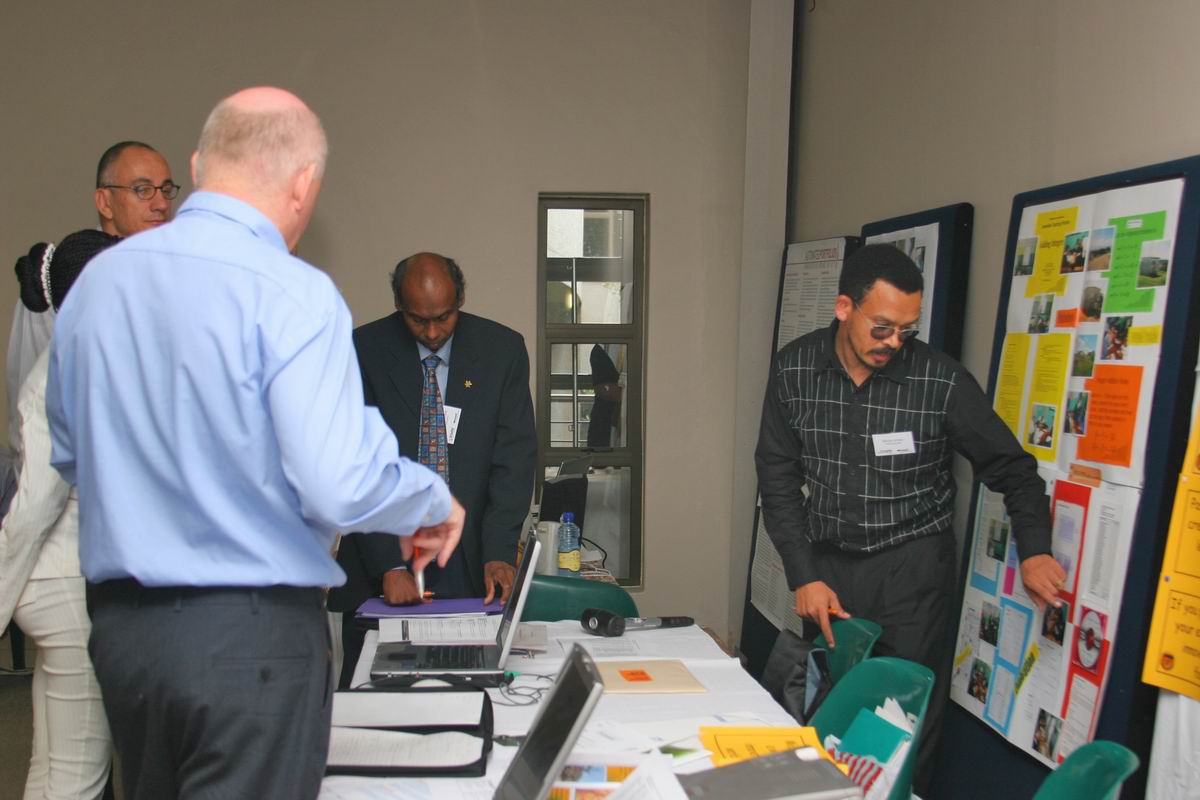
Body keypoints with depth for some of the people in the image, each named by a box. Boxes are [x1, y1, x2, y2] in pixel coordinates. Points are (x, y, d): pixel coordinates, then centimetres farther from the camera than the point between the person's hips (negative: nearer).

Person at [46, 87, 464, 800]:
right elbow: (342, 486, -24)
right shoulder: (292, 294, -17)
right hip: (250, 633, -7)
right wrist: (436, 503, -5)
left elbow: (66, 454, 15)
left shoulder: (96, 279, 4)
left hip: (118, 623, 7)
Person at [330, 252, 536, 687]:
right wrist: (388, 564, -15)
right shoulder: (364, 350, -4)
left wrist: (499, 552, -14)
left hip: (470, 569, 0)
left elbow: (515, 456, -3)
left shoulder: (502, 349, -1)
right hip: (377, 571, 0)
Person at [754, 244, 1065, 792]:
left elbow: (1011, 467, 0)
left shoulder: (941, 380, -12)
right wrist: (804, 576, -6)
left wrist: (1033, 550, -12)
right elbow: (779, 477, 0)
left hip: (913, 568, -2)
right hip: (827, 566, 2)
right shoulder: (794, 370, -5)